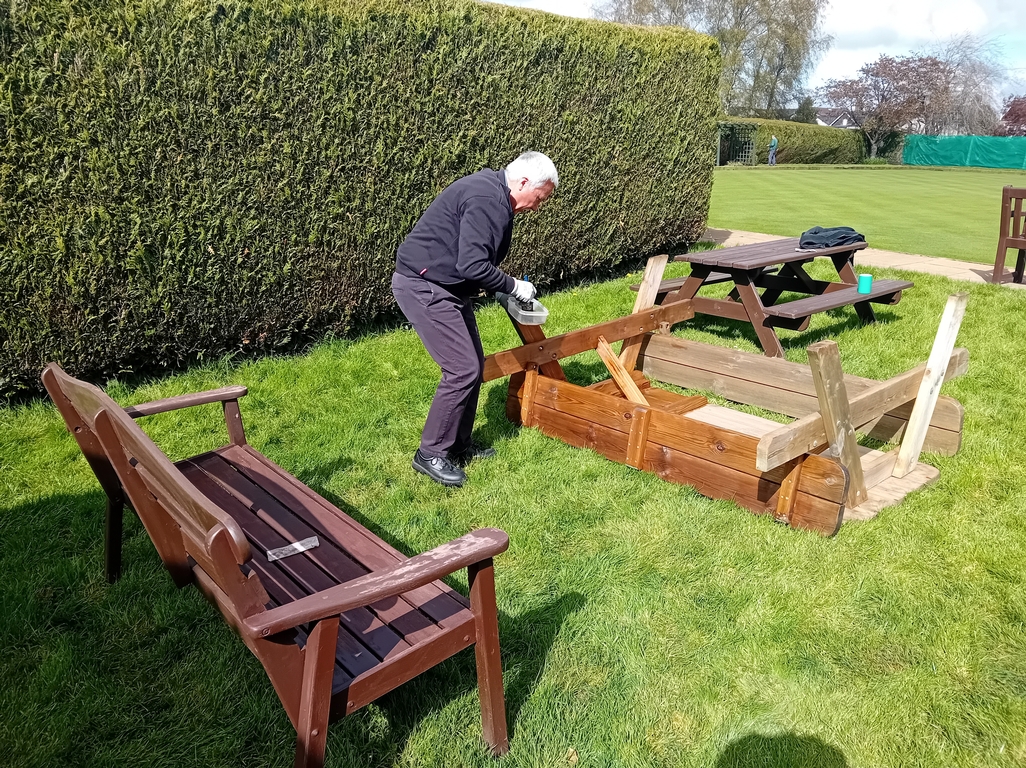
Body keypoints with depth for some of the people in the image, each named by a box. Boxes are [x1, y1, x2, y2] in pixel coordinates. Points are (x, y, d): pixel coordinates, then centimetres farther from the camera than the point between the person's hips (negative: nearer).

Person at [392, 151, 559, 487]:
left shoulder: (494, 195, 13)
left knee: (474, 364, 12)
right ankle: (431, 453, 3)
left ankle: (459, 444, 24)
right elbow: (473, 266, -29)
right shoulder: (487, 200, -21)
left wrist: (508, 287, 10)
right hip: (423, 287, -11)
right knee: (463, 370, -10)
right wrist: (514, 286, -15)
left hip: (448, 288, 11)